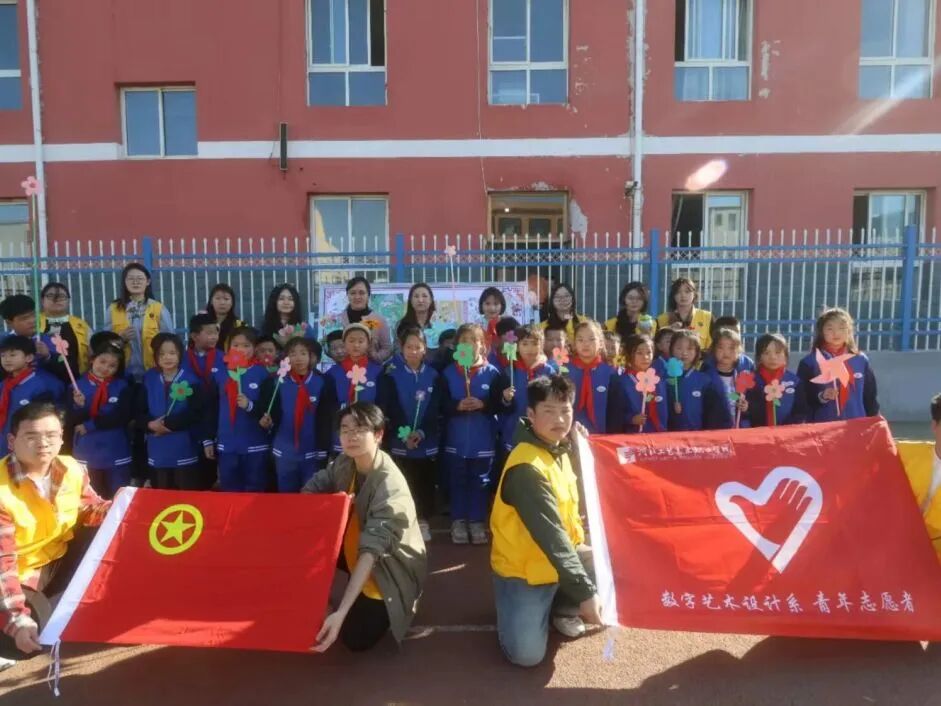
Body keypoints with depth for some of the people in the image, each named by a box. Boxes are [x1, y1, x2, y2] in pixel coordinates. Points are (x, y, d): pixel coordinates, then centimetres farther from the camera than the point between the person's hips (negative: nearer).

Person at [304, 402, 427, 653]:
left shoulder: (391, 488, -34)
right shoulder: (344, 463, -12)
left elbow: (371, 551, -40)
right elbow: (310, 491, -2)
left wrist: (341, 612, -46)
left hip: (390, 568, -6)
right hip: (355, 550, 6)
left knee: (355, 638, -9)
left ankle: (405, 602, 14)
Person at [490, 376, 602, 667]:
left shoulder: (561, 449, 1)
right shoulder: (526, 467, -28)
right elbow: (550, 536, -31)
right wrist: (585, 592, -32)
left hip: (564, 555, 8)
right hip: (522, 568, -8)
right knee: (527, 654, -18)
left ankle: (563, 608, 15)